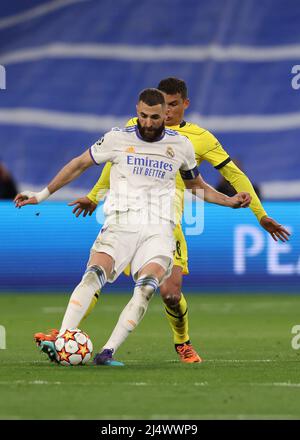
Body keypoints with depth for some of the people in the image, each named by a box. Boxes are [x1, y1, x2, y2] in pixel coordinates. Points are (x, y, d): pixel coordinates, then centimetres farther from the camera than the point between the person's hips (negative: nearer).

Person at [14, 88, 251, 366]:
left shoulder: (181, 145, 12)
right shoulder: (118, 139, 7)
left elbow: (196, 185, 29)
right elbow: (80, 164, 19)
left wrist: (229, 201, 16)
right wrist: (42, 195, 19)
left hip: (158, 228, 1)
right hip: (121, 223, -1)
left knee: (147, 287, -27)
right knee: (94, 274, -28)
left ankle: (107, 352, -30)